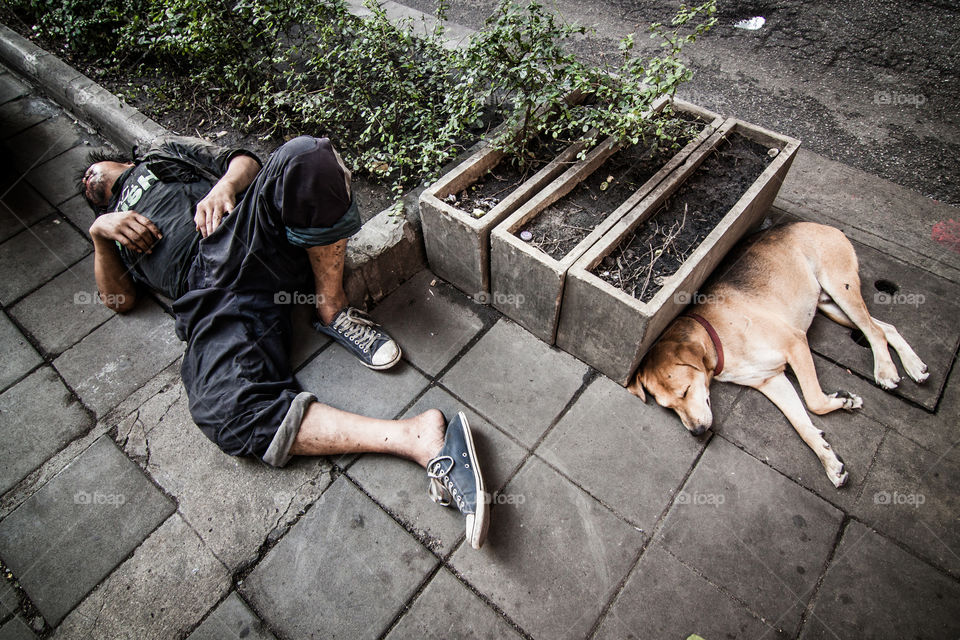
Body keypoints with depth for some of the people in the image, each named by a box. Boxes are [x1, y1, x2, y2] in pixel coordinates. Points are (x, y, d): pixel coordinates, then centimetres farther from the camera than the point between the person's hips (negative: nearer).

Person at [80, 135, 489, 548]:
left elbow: (245, 161, 24)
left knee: (307, 158, -32)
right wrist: (100, 232, 12)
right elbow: (120, 298, 24)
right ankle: (416, 437, -39)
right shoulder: (114, 230, 40)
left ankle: (332, 310, -18)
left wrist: (224, 185, 3)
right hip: (210, 294, 0)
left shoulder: (164, 154, 39)